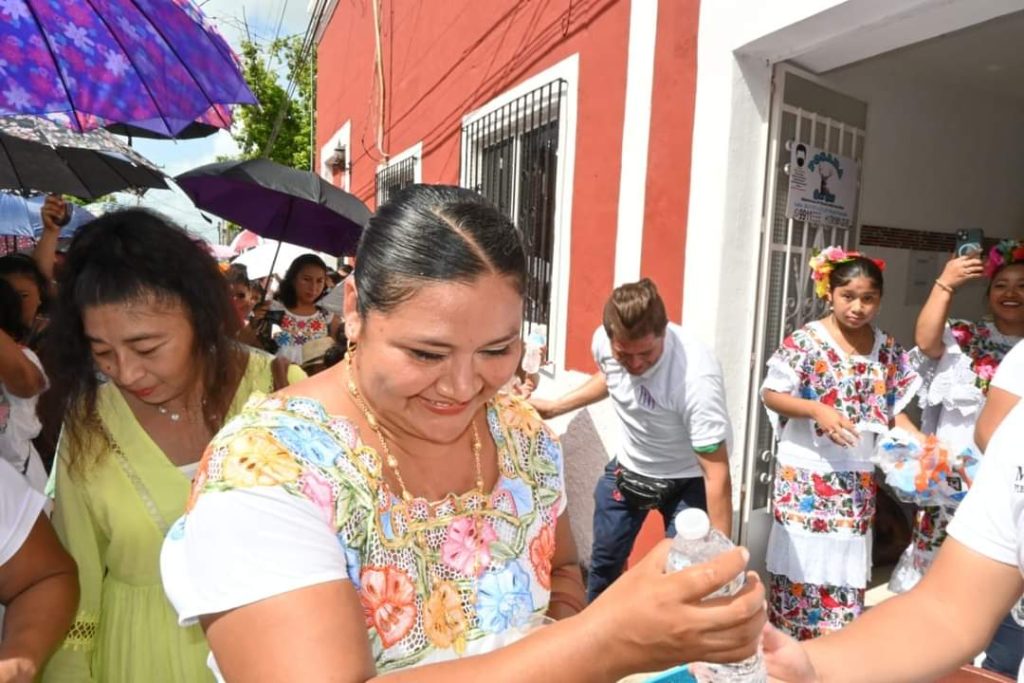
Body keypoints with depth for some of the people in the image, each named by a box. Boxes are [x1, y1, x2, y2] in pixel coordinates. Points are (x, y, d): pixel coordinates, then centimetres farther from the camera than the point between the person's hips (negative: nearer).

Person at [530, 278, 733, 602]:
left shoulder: (696, 377, -38)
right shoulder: (603, 340, -21)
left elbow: (717, 473, -34)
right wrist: (555, 407, 6)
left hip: (687, 480, -5)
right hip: (628, 467, 5)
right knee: (604, 559, 20)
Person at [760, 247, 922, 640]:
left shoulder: (888, 350, 5)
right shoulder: (805, 342, -11)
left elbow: (893, 408, 9)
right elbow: (771, 394, -11)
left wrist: (918, 439, -8)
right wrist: (817, 410, -24)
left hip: (858, 477, 4)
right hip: (805, 473, -4)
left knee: (846, 565, 12)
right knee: (800, 560, 5)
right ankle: (786, 646, 22)